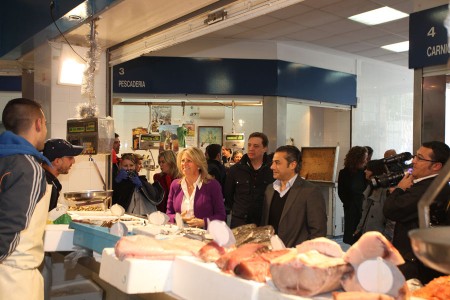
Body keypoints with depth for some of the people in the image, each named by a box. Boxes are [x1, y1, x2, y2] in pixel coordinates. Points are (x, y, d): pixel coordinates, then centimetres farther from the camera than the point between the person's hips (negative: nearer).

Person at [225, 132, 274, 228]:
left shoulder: (272, 170, -3)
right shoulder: (235, 169, 2)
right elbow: (228, 195, 11)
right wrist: (236, 210, 11)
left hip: (264, 222, -1)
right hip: (239, 221, 1)